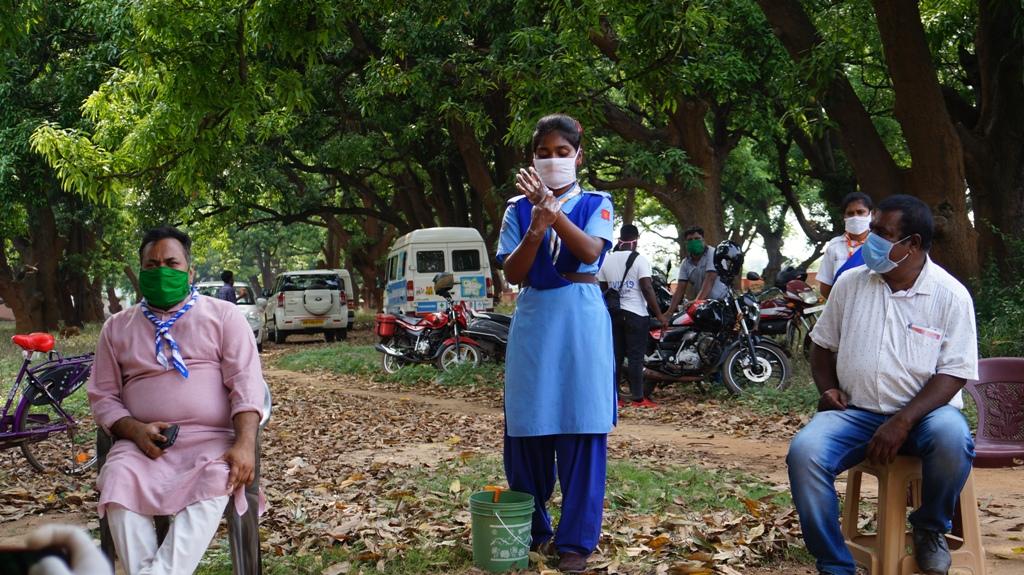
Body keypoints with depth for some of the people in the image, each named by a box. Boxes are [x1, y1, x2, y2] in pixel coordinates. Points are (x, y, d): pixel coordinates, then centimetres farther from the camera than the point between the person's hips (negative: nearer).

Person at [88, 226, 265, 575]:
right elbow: (103, 396, 13)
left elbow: (245, 382, -1)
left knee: (215, 483, -35)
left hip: (212, 439, -1)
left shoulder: (223, 315, 10)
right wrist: (135, 430, -9)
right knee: (119, 482, -31)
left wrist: (245, 444, -18)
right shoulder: (117, 327, 17)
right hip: (144, 442, 2)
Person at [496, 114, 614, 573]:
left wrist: (553, 211, -28)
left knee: (581, 429, -2)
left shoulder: (595, 203, 4)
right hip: (533, 319, 2)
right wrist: (536, 227, -16)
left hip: (580, 319, -2)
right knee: (526, 427, 5)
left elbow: (591, 252, -15)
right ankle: (530, 528, 22)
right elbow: (512, 273, 0)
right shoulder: (519, 208, 9)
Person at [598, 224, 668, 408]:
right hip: (636, 314, -5)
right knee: (636, 357, -3)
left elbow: (602, 290, 10)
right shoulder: (639, 259, -9)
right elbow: (647, 288, -14)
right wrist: (660, 315, -11)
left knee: (615, 356, 9)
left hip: (614, 314, 5)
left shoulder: (606, 260, 7)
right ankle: (638, 398, -3)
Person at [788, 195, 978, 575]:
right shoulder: (851, 283, 5)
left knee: (952, 439, -36)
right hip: (855, 411, 2)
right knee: (804, 452, -27)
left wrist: (903, 422, -21)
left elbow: (952, 373, -9)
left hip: (923, 411, -2)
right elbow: (823, 344, 17)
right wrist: (827, 389, -3)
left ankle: (930, 528, -4)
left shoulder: (951, 295, -5)